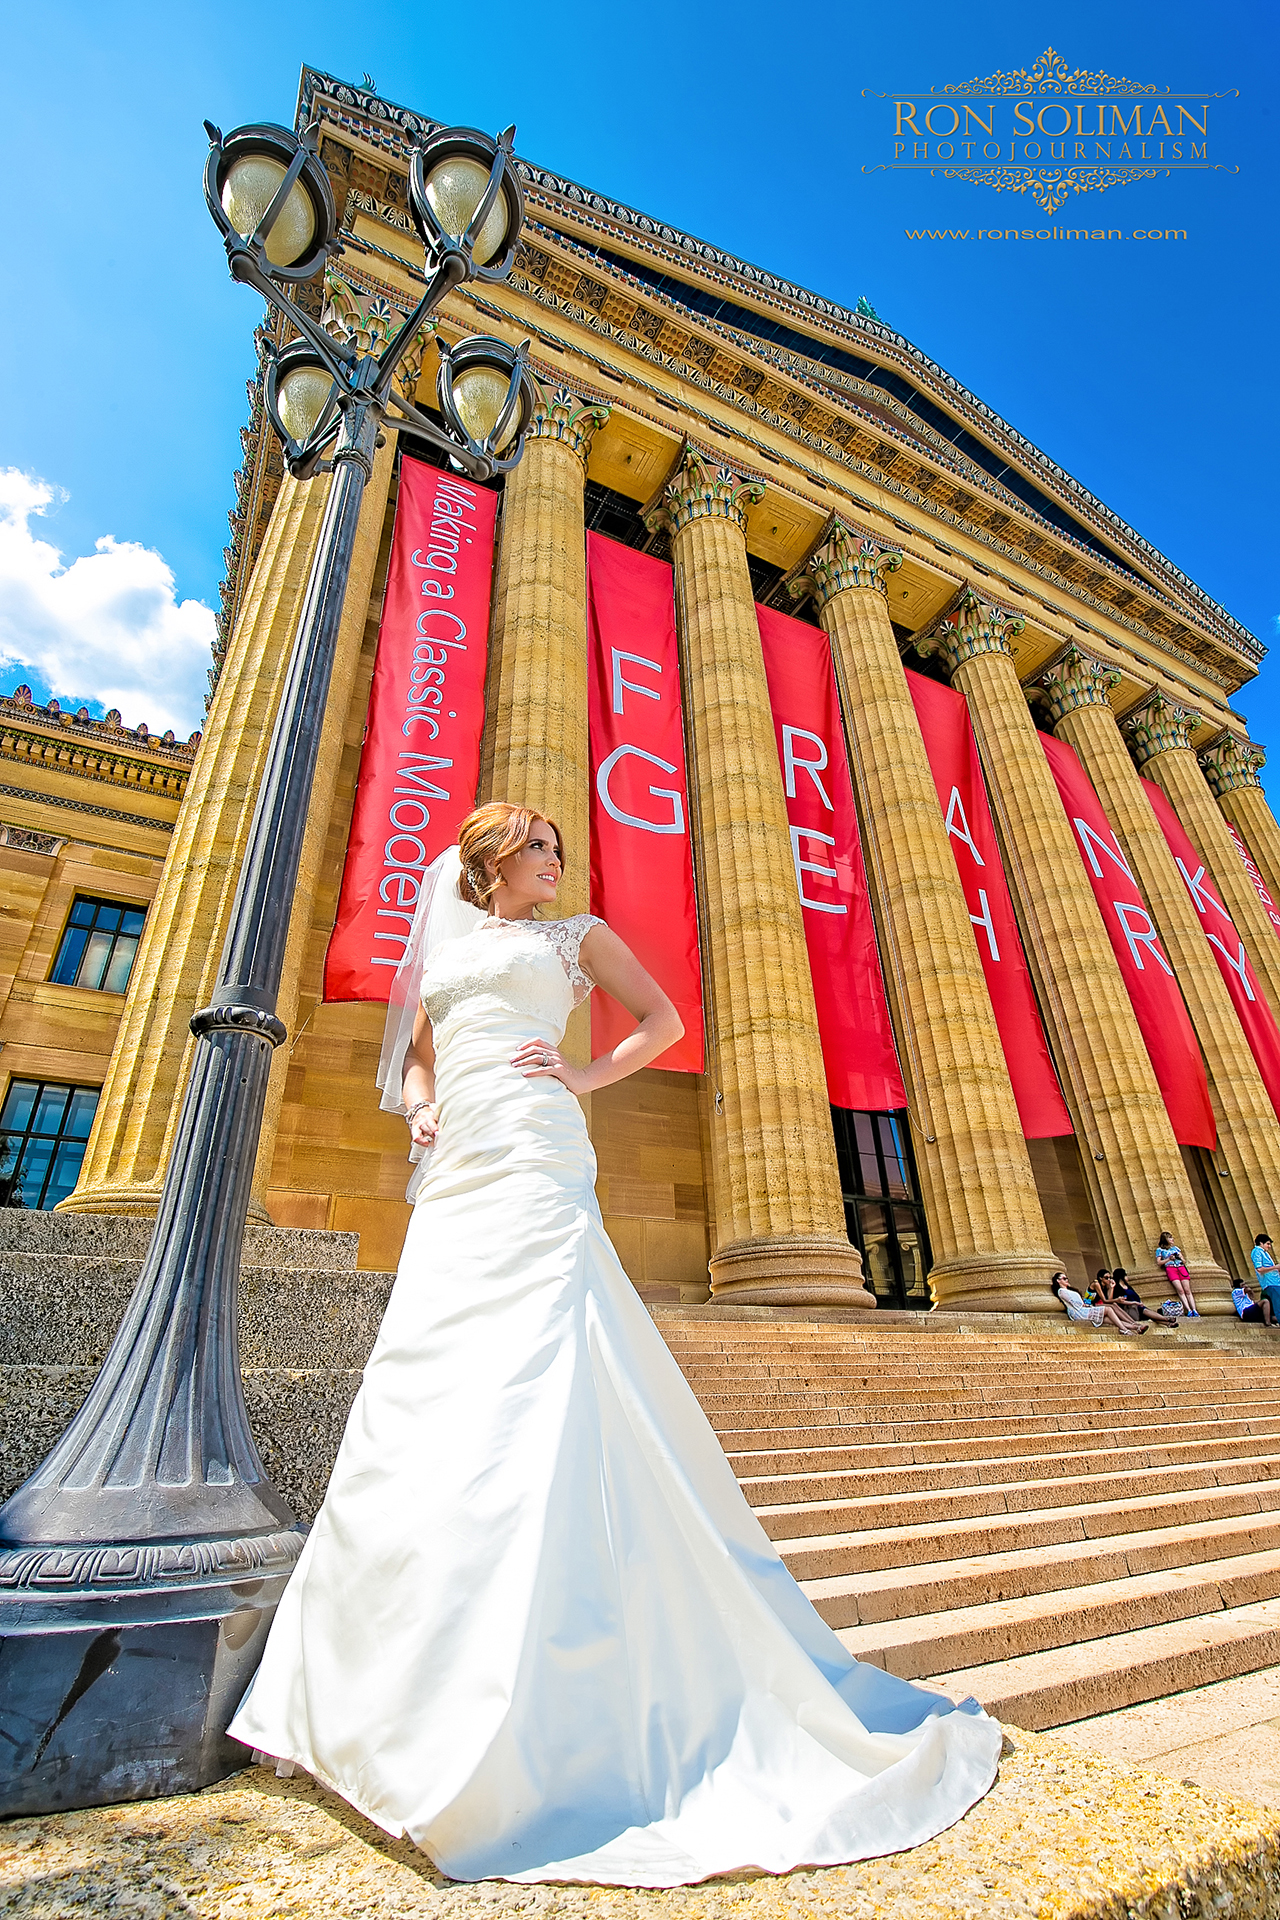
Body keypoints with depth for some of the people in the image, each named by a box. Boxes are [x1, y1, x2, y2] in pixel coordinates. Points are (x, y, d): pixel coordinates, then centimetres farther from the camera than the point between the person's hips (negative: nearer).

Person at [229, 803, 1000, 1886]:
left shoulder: (574, 934, 16)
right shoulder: (442, 944, 27)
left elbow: (664, 1019, 15)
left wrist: (586, 1077, 1)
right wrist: (419, 1106, 5)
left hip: (534, 1161, -5)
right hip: (453, 1174, 5)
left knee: (527, 1384, -14)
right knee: (416, 1391, 2)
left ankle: (504, 1728, -6)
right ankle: (399, 1671, 19)